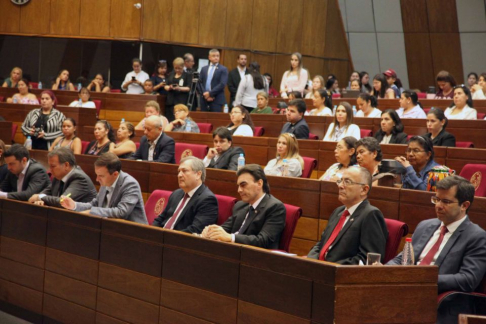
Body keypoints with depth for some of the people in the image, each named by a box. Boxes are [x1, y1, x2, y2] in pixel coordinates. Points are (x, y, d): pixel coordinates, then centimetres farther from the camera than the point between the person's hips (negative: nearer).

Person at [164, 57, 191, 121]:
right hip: (170, 101, 5)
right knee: (169, 120, 0)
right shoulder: (171, 75, 17)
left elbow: (188, 88, -5)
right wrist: (169, 87, -8)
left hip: (181, 102, -5)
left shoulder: (187, 75, 2)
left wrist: (179, 88, -21)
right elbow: (165, 86, 15)